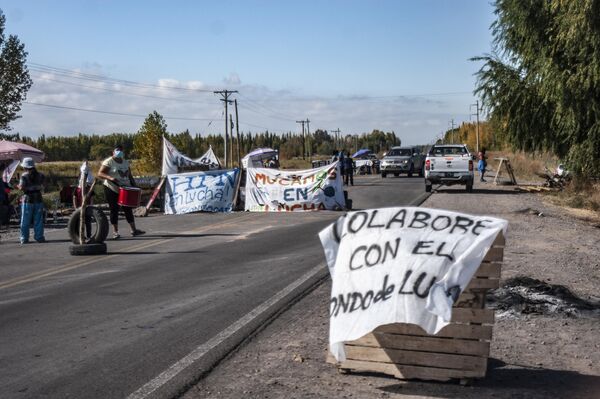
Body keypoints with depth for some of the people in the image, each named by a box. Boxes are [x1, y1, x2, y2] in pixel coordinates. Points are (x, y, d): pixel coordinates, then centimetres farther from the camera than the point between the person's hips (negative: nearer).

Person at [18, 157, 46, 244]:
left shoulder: (24, 176, -9)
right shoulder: (40, 175, 4)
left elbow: (22, 187, -17)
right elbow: (42, 187, 4)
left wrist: (19, 186, 3)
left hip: (27, 200, -3)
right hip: (38, 199, 3)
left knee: (25, 221, 5)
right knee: (38, 220, 8)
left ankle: (24, 238, 7)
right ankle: (39, 237, 8)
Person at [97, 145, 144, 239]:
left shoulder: (125, 162, 14)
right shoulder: (109, 162, -6)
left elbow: (130, 175, 20)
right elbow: (100, 174, -13)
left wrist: (134, 186, 10)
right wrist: (110, 177, -29)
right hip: (112, 190, -5)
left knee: (128, 209, 6)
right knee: (114, 210, -1)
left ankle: (134, 230, 9)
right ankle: (115, 231, 4)